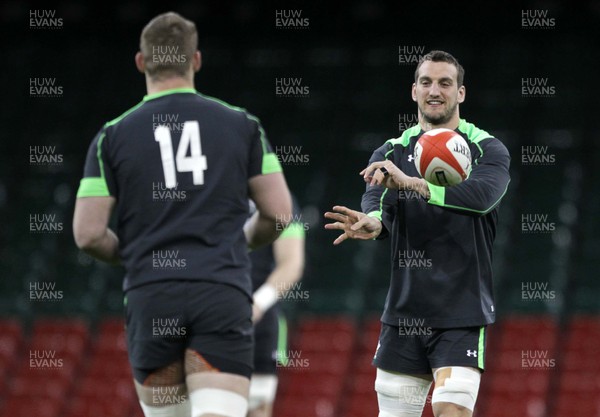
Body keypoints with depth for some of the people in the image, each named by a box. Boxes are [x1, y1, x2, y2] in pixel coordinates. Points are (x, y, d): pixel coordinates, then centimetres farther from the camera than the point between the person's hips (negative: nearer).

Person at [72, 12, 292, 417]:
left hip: (150, 296, 1)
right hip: (223, 293, -1)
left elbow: (88, 233, 1)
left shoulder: (113, 136, 5)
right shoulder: (242, 124, 7)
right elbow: (279, 212, 6)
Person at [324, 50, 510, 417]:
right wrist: (373, 222, -35)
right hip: (404, 313, 4)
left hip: (462, 314, -4)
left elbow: (483, 194, -23)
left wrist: (411, 182, -36)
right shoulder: (391, 153, 10)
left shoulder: (487, 149, -1)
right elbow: (377, 205, -9)